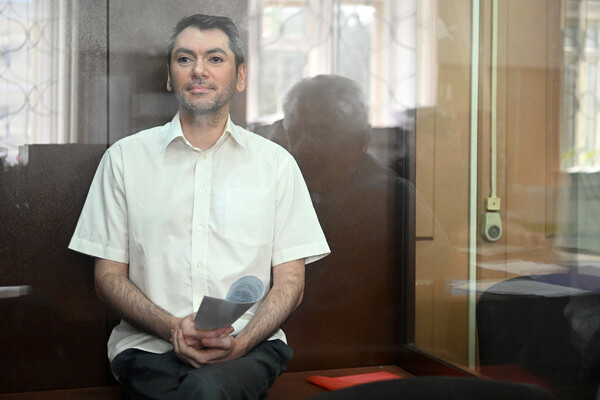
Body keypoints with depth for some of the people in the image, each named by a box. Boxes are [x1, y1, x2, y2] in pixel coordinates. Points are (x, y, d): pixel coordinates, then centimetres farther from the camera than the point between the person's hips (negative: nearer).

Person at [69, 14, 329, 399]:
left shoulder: (276, 162, 9)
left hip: (250, 344, 0)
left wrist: (240, 342, -13)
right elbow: (109, 275, 7)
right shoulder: (125, 158, 9)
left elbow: (290, 281, 6)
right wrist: (172, 328, -11)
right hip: (149, 347, 1)